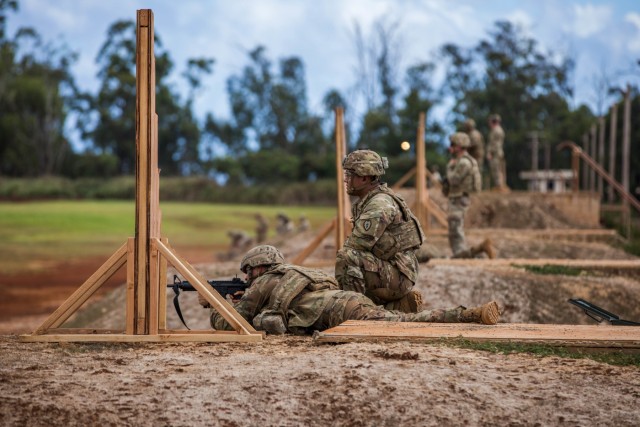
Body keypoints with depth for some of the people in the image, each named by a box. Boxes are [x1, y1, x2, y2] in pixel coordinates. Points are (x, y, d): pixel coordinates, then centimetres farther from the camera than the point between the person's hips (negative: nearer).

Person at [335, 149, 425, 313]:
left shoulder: (380, 204, -19)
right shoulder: (366, 202, 13)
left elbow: (356, 243, -23)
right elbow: (361, 245, 17)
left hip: (397, 275, -10)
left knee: (346, 257, -27)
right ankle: (400, 304, 14)